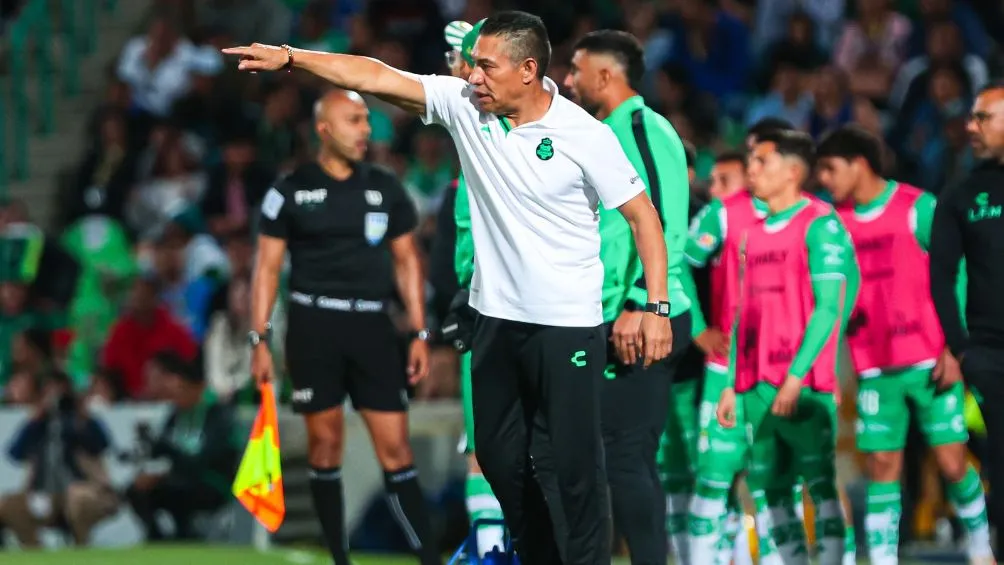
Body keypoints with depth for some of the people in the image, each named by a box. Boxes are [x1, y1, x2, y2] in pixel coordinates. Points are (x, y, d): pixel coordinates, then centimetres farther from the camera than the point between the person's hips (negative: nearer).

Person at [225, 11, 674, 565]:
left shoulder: (585, 135, -14)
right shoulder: (464, 104, -2)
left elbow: (642, 215, -8)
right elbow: (377, 76, -4)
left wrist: (657, 307, -13)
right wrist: (289, 57, -10)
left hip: (566, 325, -6)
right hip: (495, 316, 6)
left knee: (570, 462, -4)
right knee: (499, 454, 13)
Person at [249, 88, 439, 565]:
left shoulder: (386, 188, 10)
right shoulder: (290, 192, 2)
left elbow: (407, 261, 13)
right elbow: (268, 266, 3)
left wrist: (419, 334, 7)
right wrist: (259, 339, -4)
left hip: (372, 325, 2)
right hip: (314, 323, -2)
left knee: (395, 446, -4)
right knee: (325, 441, 1)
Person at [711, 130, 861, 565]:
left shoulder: (820, 225, -5)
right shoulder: (753, 234, 16)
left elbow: (828, 308, -11)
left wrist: (796, 377, -17)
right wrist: (732, 385, 13)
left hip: (804, 386, -7)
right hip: (756, 386, 7)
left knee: (819, 484, -6)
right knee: (771, 492, 6)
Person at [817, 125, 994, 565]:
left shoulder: (918, 208, -7)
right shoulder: (836, 221, 7)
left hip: (930, 362, -4)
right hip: (873, 367, 4)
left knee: (952, 462, -2)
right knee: (882, 467, -1)